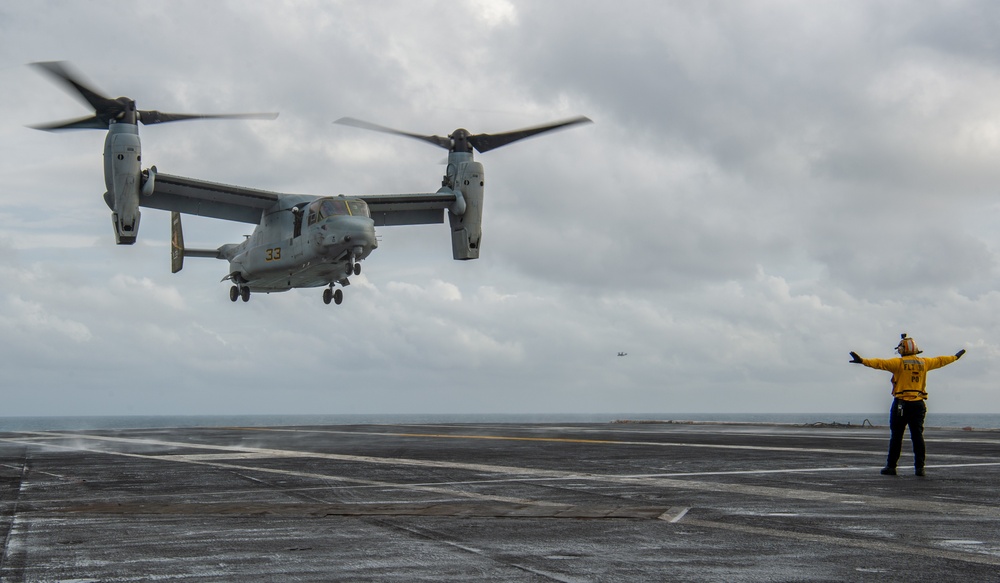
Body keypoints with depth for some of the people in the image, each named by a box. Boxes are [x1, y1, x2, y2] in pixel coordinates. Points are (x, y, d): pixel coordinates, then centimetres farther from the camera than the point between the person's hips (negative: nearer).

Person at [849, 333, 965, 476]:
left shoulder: (899, 363, -7)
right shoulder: (924, 363, 9)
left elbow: (881, 363, -20)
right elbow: (940, 361, 24)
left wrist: (863, 361, -27)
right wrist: (955, 357, 41)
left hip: (901, 404, -4)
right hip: (918, 404, 4)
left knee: (896, 436, 2)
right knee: (917, 436, 5)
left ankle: (891, 466, 4)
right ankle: (919, 467, 1)